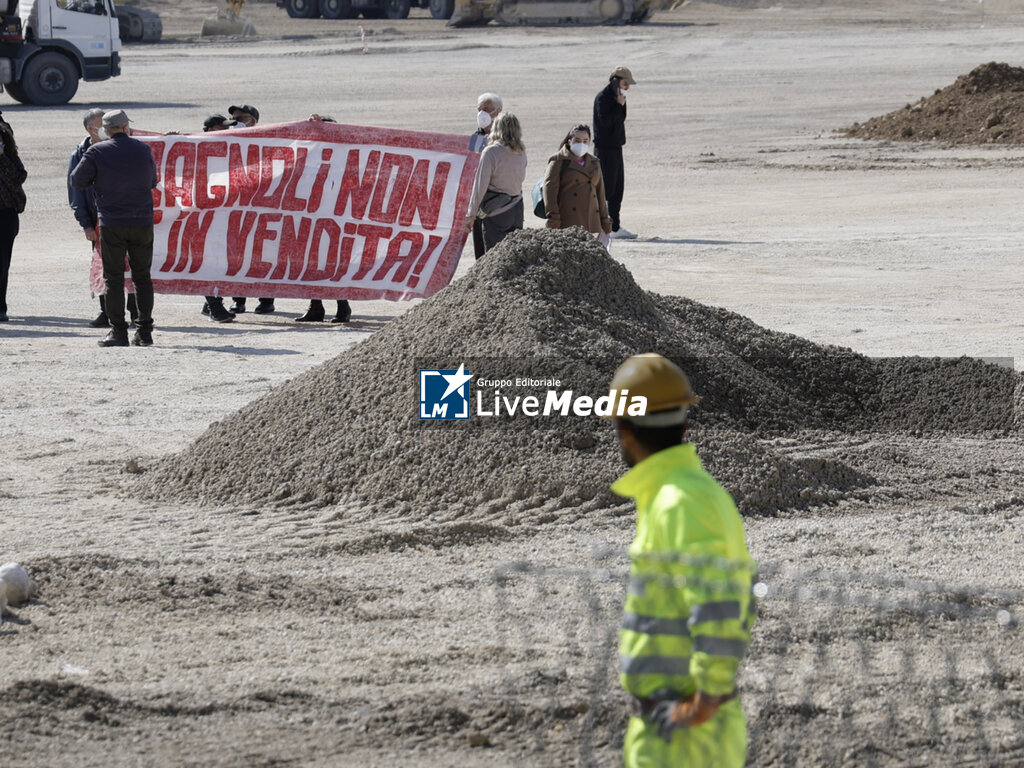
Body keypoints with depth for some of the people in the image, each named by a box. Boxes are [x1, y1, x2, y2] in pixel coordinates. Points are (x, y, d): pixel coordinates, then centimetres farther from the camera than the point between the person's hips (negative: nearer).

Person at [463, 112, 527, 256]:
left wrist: (471, 215, -5)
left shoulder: (491, 152, -13)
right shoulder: (521, 153, 4)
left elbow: (480, 186, -11)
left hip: (496, 214, -6)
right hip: (517, 210, 6)